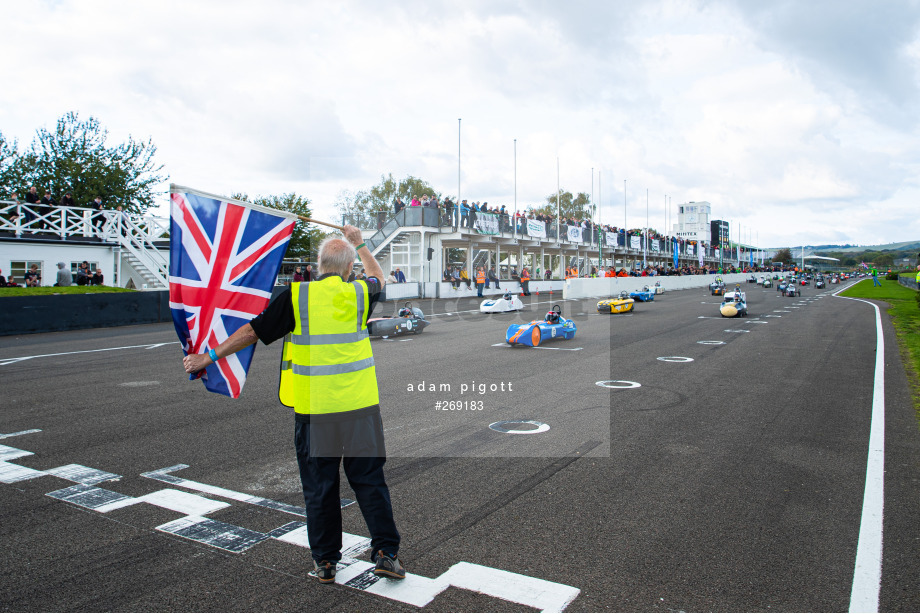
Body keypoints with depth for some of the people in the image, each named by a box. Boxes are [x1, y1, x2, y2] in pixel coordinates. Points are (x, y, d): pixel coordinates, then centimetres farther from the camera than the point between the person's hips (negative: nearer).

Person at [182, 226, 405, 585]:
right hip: (360, 406, 1)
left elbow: (252, 331, 0)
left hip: (314, 410, -1)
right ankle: (386, 552, 14)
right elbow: (378, 278, 26)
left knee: (319, 487, 12)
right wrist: (360, 245, 39)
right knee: (370, 481, 12)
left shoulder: (296, 296, -5)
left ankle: (325, 562, 22)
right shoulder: (360, 294, 2)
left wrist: (208, 357, 12)